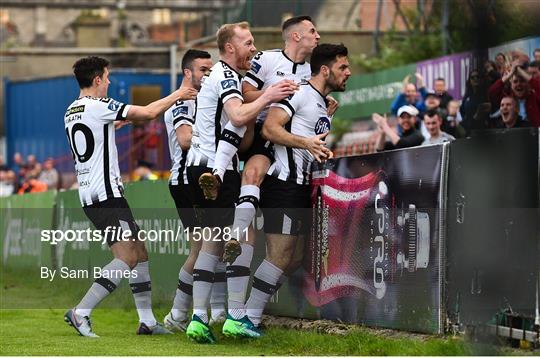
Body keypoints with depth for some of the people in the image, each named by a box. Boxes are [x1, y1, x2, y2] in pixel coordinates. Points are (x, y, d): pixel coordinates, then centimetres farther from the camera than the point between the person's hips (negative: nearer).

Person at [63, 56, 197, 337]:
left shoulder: (70, 113, 15)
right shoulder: (99, 106, -11)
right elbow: (148, 113, -7)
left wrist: (116, 121, 43)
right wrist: (177, 95, 7)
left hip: (88, 195, 10)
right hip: (106, 194, -10)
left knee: (140, 253, 12)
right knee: (126, 258, -14)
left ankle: (147, 320, 11)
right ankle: (80, 312, -21)